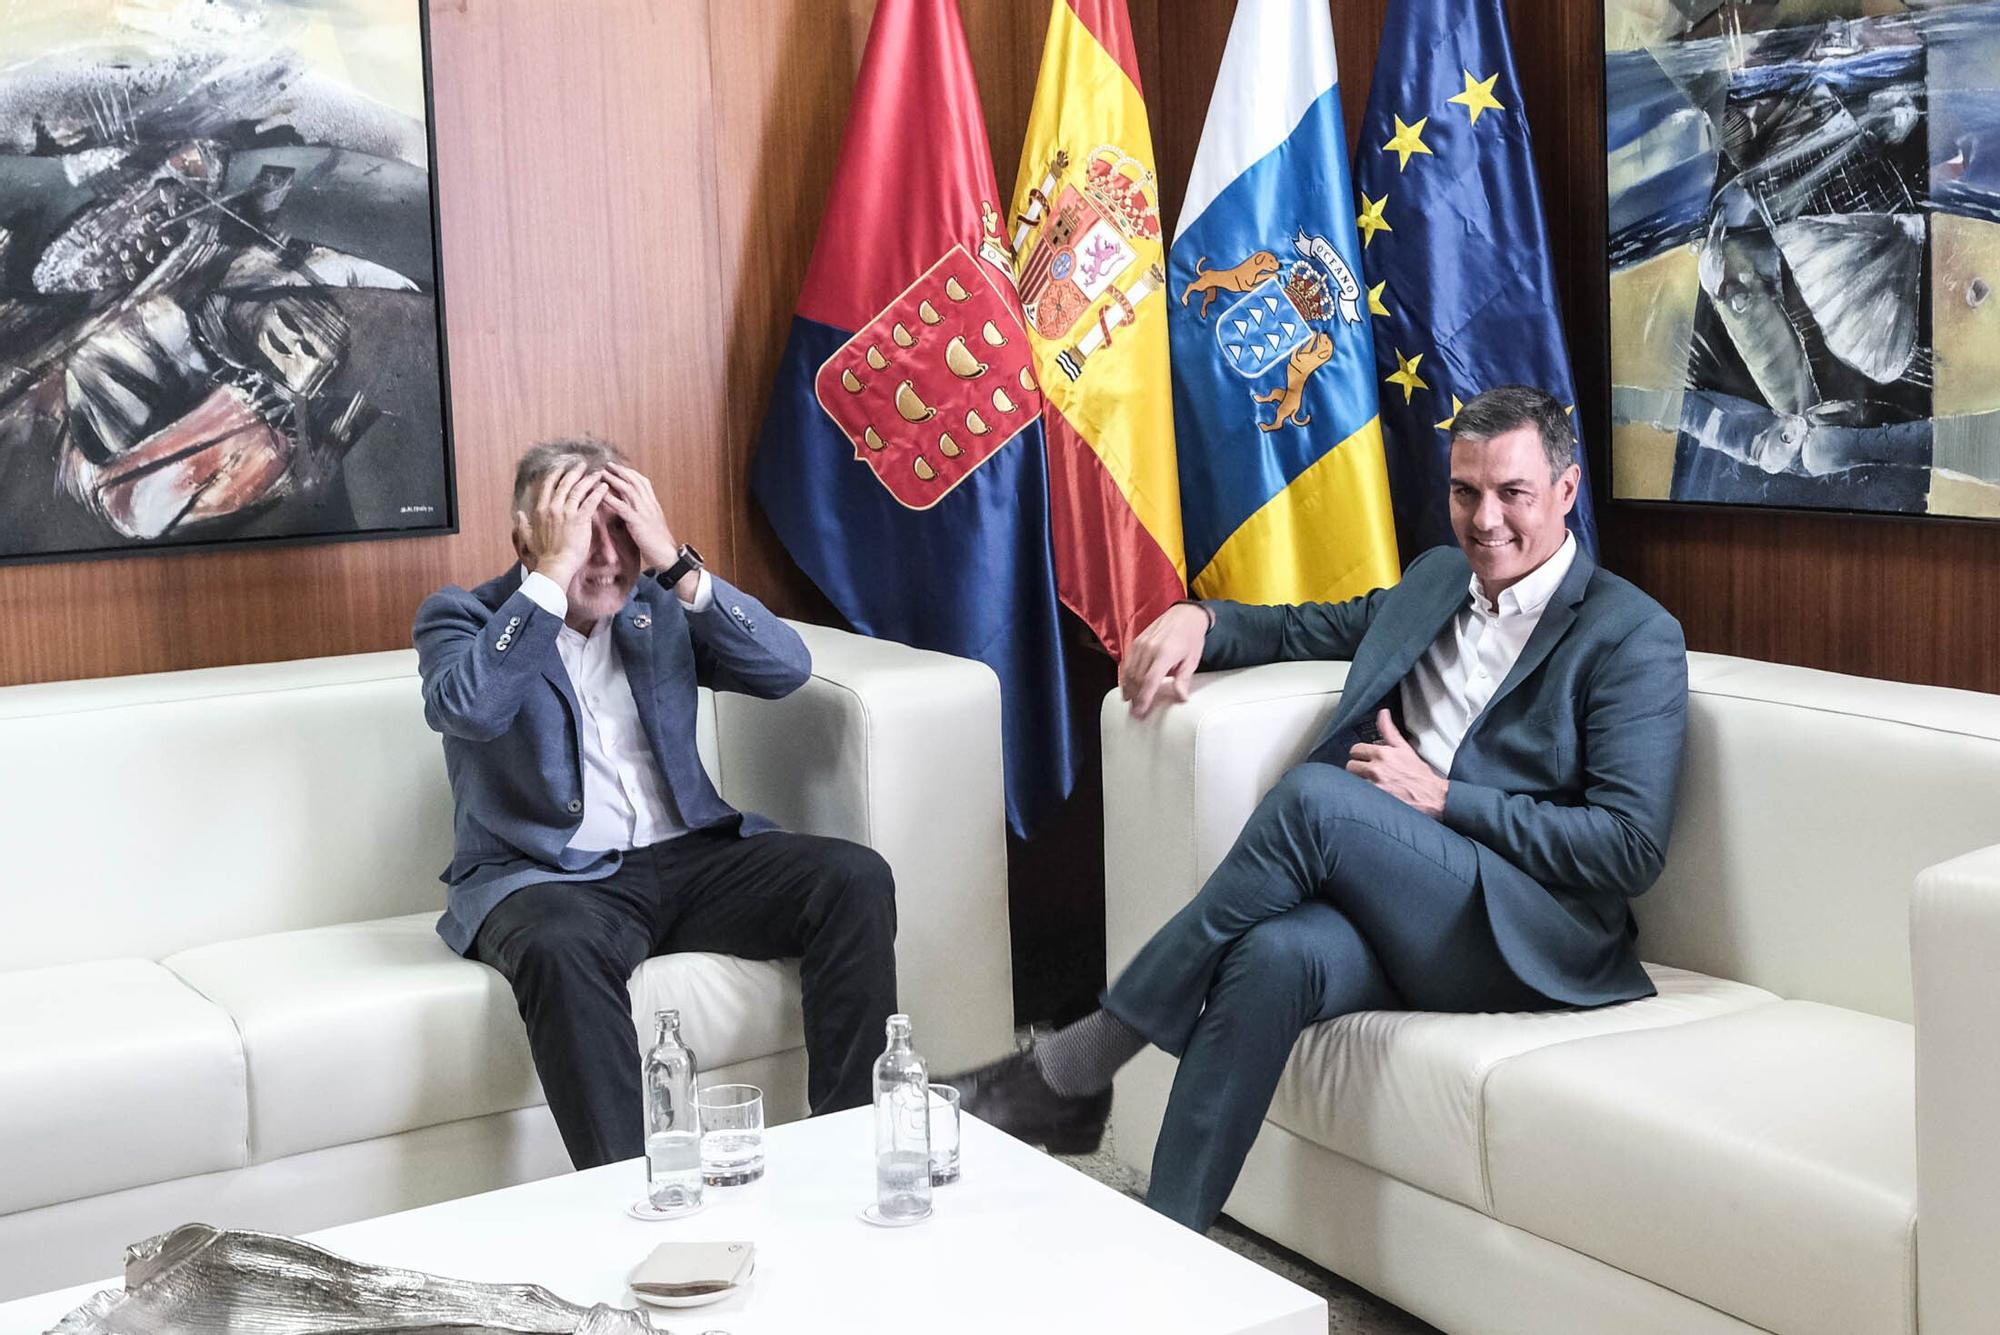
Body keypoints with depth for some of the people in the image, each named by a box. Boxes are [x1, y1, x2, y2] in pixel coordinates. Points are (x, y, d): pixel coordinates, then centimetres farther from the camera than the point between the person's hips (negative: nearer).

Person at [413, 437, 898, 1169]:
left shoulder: (659, 608, 13)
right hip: (549, 878, -4)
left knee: (856, 877, -19)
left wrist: (675, 563, -11)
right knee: (562, 947, -39)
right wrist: (554, 574, -21)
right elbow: (466, 708, -22)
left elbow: (787, 668, -2)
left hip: (688, 856, 4)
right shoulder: (461, 617, 2)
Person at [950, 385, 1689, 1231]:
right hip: (1390, 908, 5)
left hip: (1535, 941, -5)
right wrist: (1198, 619, 12)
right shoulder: (1437, 579, 20)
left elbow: (1632, 848, -9)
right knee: (1277, 955, -33)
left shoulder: (1633, 636, -1)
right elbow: (1305, 628, 35)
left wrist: (1441, 796, -13)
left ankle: (1076, 1065, -23)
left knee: (1315, 796, -31)